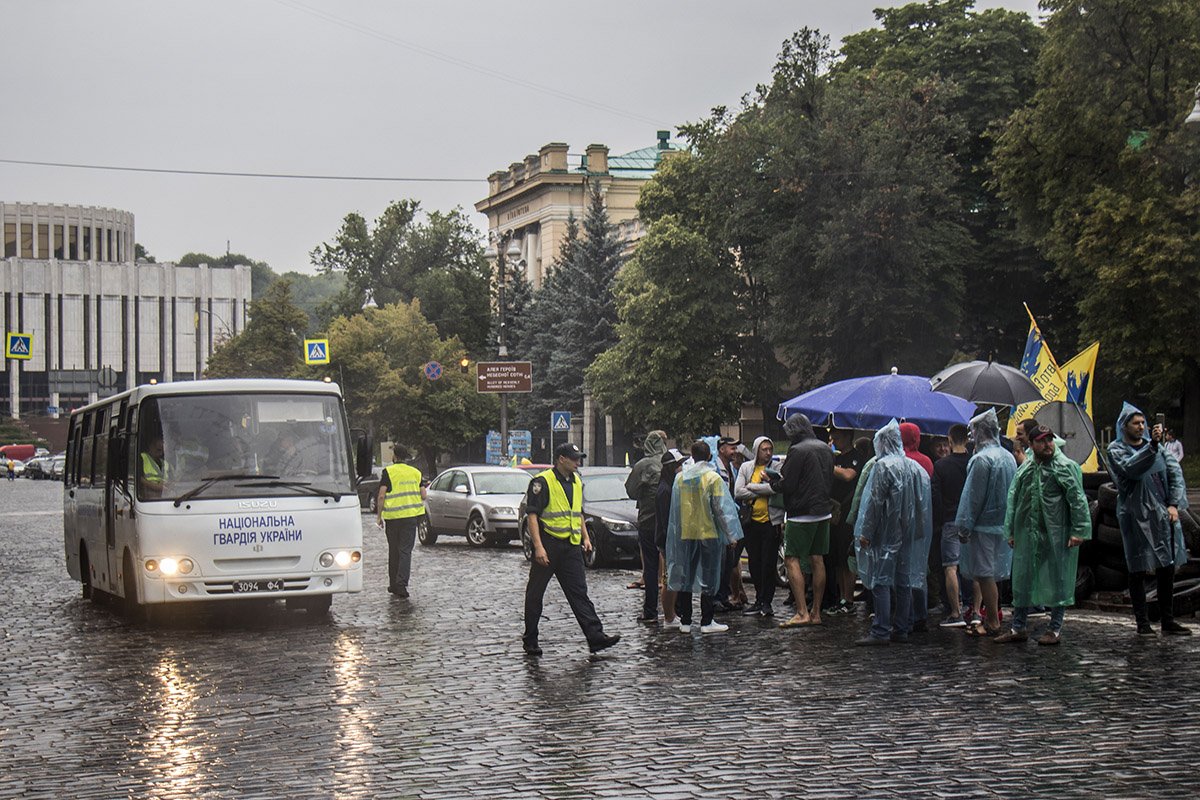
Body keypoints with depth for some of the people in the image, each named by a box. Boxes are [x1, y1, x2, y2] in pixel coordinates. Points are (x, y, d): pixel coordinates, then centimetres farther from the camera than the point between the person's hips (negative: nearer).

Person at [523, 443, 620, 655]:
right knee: (535, 594, 5)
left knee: (579, 592, 0)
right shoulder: (543, 482, -10)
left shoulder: (577, 482, 14)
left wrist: (585, 537, 17)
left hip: (571, 547, 6)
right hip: (548, 545, -6)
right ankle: (530, 640, 15)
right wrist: (538, 546, -20)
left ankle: (595, 637, -6)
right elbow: (531, 515, -14)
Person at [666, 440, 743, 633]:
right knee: (709, 578, 2)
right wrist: (731, 535, -4)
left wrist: (677, 535, 19)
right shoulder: (714, 478, -9)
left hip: (686, 535, 4)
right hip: (709, 534, -4)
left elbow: (675, 508, 10)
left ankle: (685, 621, 11)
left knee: (686, 577, 10)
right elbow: (722, 508, -10)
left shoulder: (680, 478, 4)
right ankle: (707, 622, 2)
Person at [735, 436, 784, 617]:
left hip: (771, 521, -3)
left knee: (768, 564, -3)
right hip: (752, 521, 3)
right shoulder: (746, 468, 8)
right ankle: (761, 601, 17)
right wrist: (763, 491, -9)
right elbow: (738, 493, -4)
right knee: (754, 563, 7)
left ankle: (765, 602, 4)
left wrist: (752, 487, -11)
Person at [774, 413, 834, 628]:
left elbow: (787, 485, -15)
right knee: (817, 560, 10)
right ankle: (816, 612, 13)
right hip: (824, 511, 8)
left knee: (792, 560, -5)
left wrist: (771, 483, 2)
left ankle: (802, 612, -14)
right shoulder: (825, 449, 10)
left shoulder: (797, 451, -15)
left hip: (802, 513, -8)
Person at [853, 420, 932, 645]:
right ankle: (902, 629, 12)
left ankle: (881, 631, -11)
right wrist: (915, 529, 17)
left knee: (881, 581, -7)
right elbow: (923, 502, 12)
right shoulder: (915, 466, 10)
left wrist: (866, 532, -11)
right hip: (908, 532, 7)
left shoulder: (883, 466, -11)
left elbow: (875, 501, -14)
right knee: (904, 581, 10)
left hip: (887, 533, -7)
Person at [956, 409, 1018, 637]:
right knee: (992, 574, 15)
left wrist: (964, 526, -10)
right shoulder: (1008, 457, 11)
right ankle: (993, 616, 21)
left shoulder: (981, 459, -16)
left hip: (984, 525, -9)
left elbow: (973, 496, -16)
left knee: (985, 574, -4)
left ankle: (992, 624, -2)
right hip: (1003, 524, 9)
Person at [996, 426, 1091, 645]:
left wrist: (1078, 531, -14)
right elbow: (1013, 500, 16)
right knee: (1022, 580, 9)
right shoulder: (1025, 468, 12)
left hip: (1056, 535, -5)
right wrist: (1011, 531, 13)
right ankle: (1018, 628, 19)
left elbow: (1078, 501, -9)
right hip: (1028, 534, 5)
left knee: (1057, 581, 2)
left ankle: (1055, 629, 12)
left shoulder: (1065, 467, -5)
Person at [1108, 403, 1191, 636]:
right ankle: (1143, 622, 6)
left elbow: (1175, 472, 9)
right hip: (1136, 517, -5)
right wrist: (1151, 446, -29)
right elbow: (1131, 468, -21)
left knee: (1168, 567, 8)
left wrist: (1174, 504, -2)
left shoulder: (1156, 445, 13)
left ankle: (1168, 621, 16)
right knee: (1139, 569, -1)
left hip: (1163, 514, 5)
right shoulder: (1116, 449, -2)